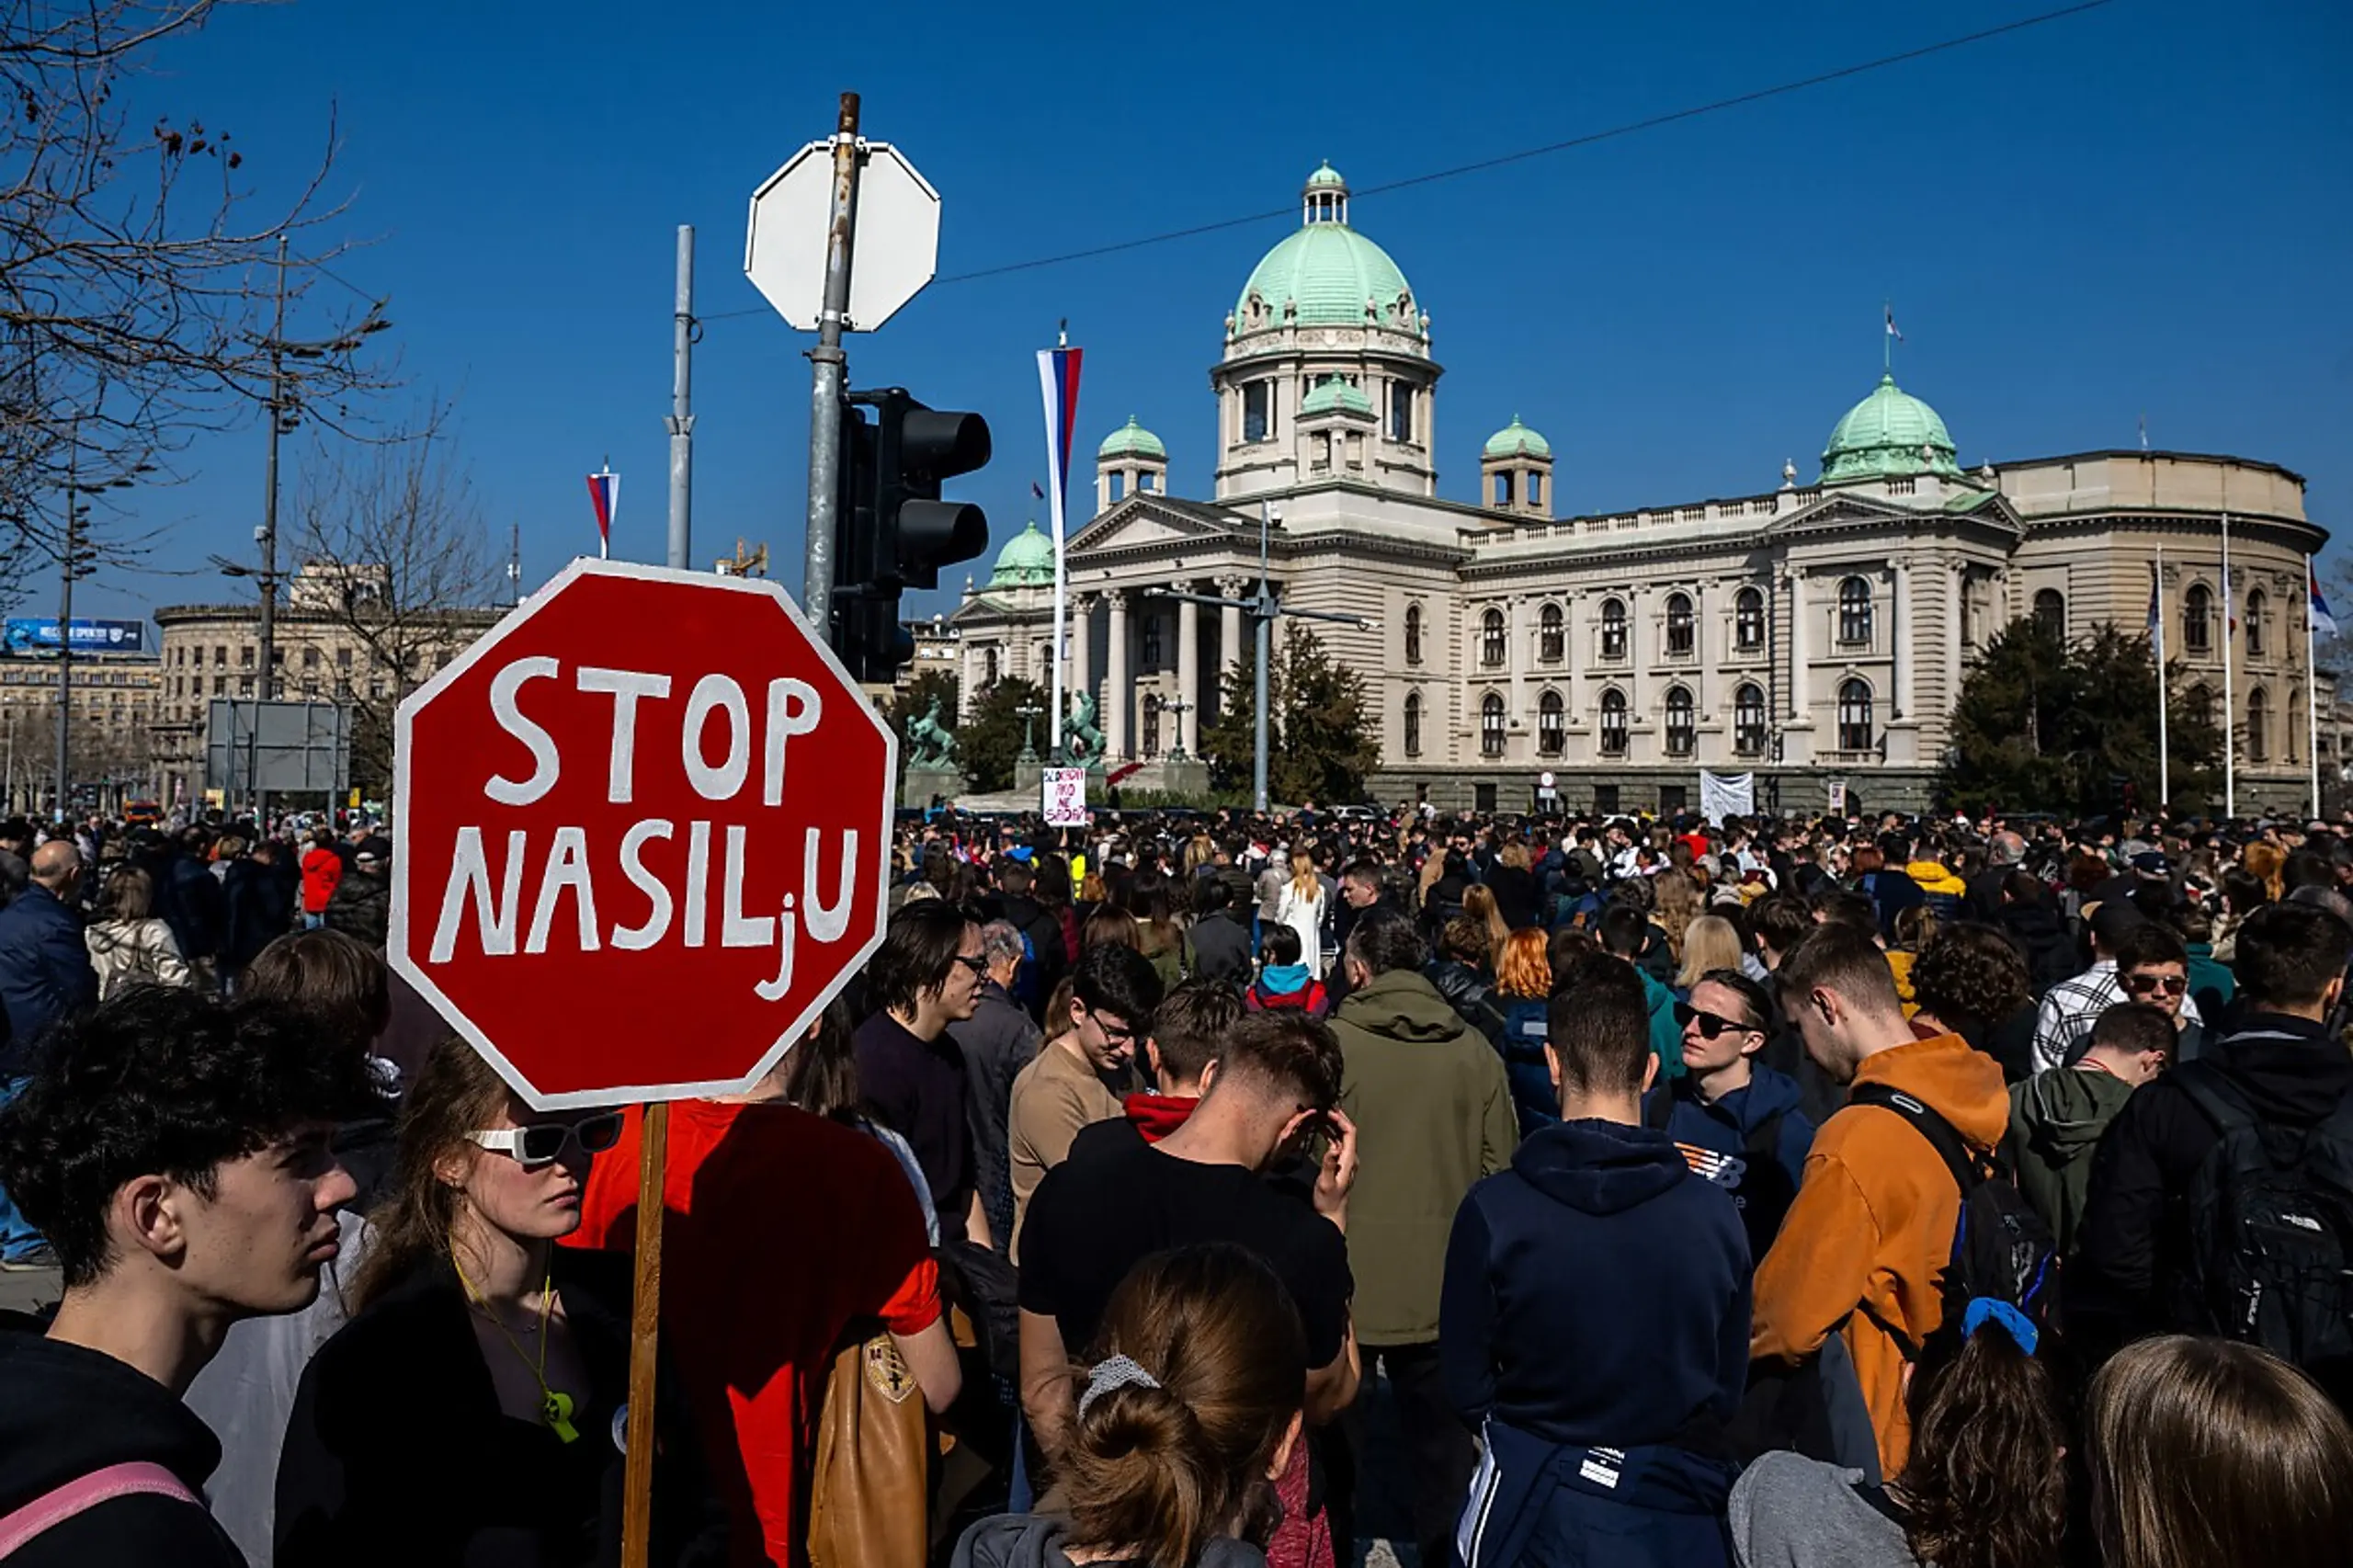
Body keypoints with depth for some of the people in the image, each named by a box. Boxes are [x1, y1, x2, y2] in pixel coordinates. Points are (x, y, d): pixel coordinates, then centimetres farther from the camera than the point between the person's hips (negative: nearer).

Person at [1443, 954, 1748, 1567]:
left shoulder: (1493, 1209, -17)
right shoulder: (1715, 1213, -12)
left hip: (1540, 1516, -2)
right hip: (1677, 1518, 2)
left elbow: (1466, 1390, -8)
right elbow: (1729, 1389, 0)